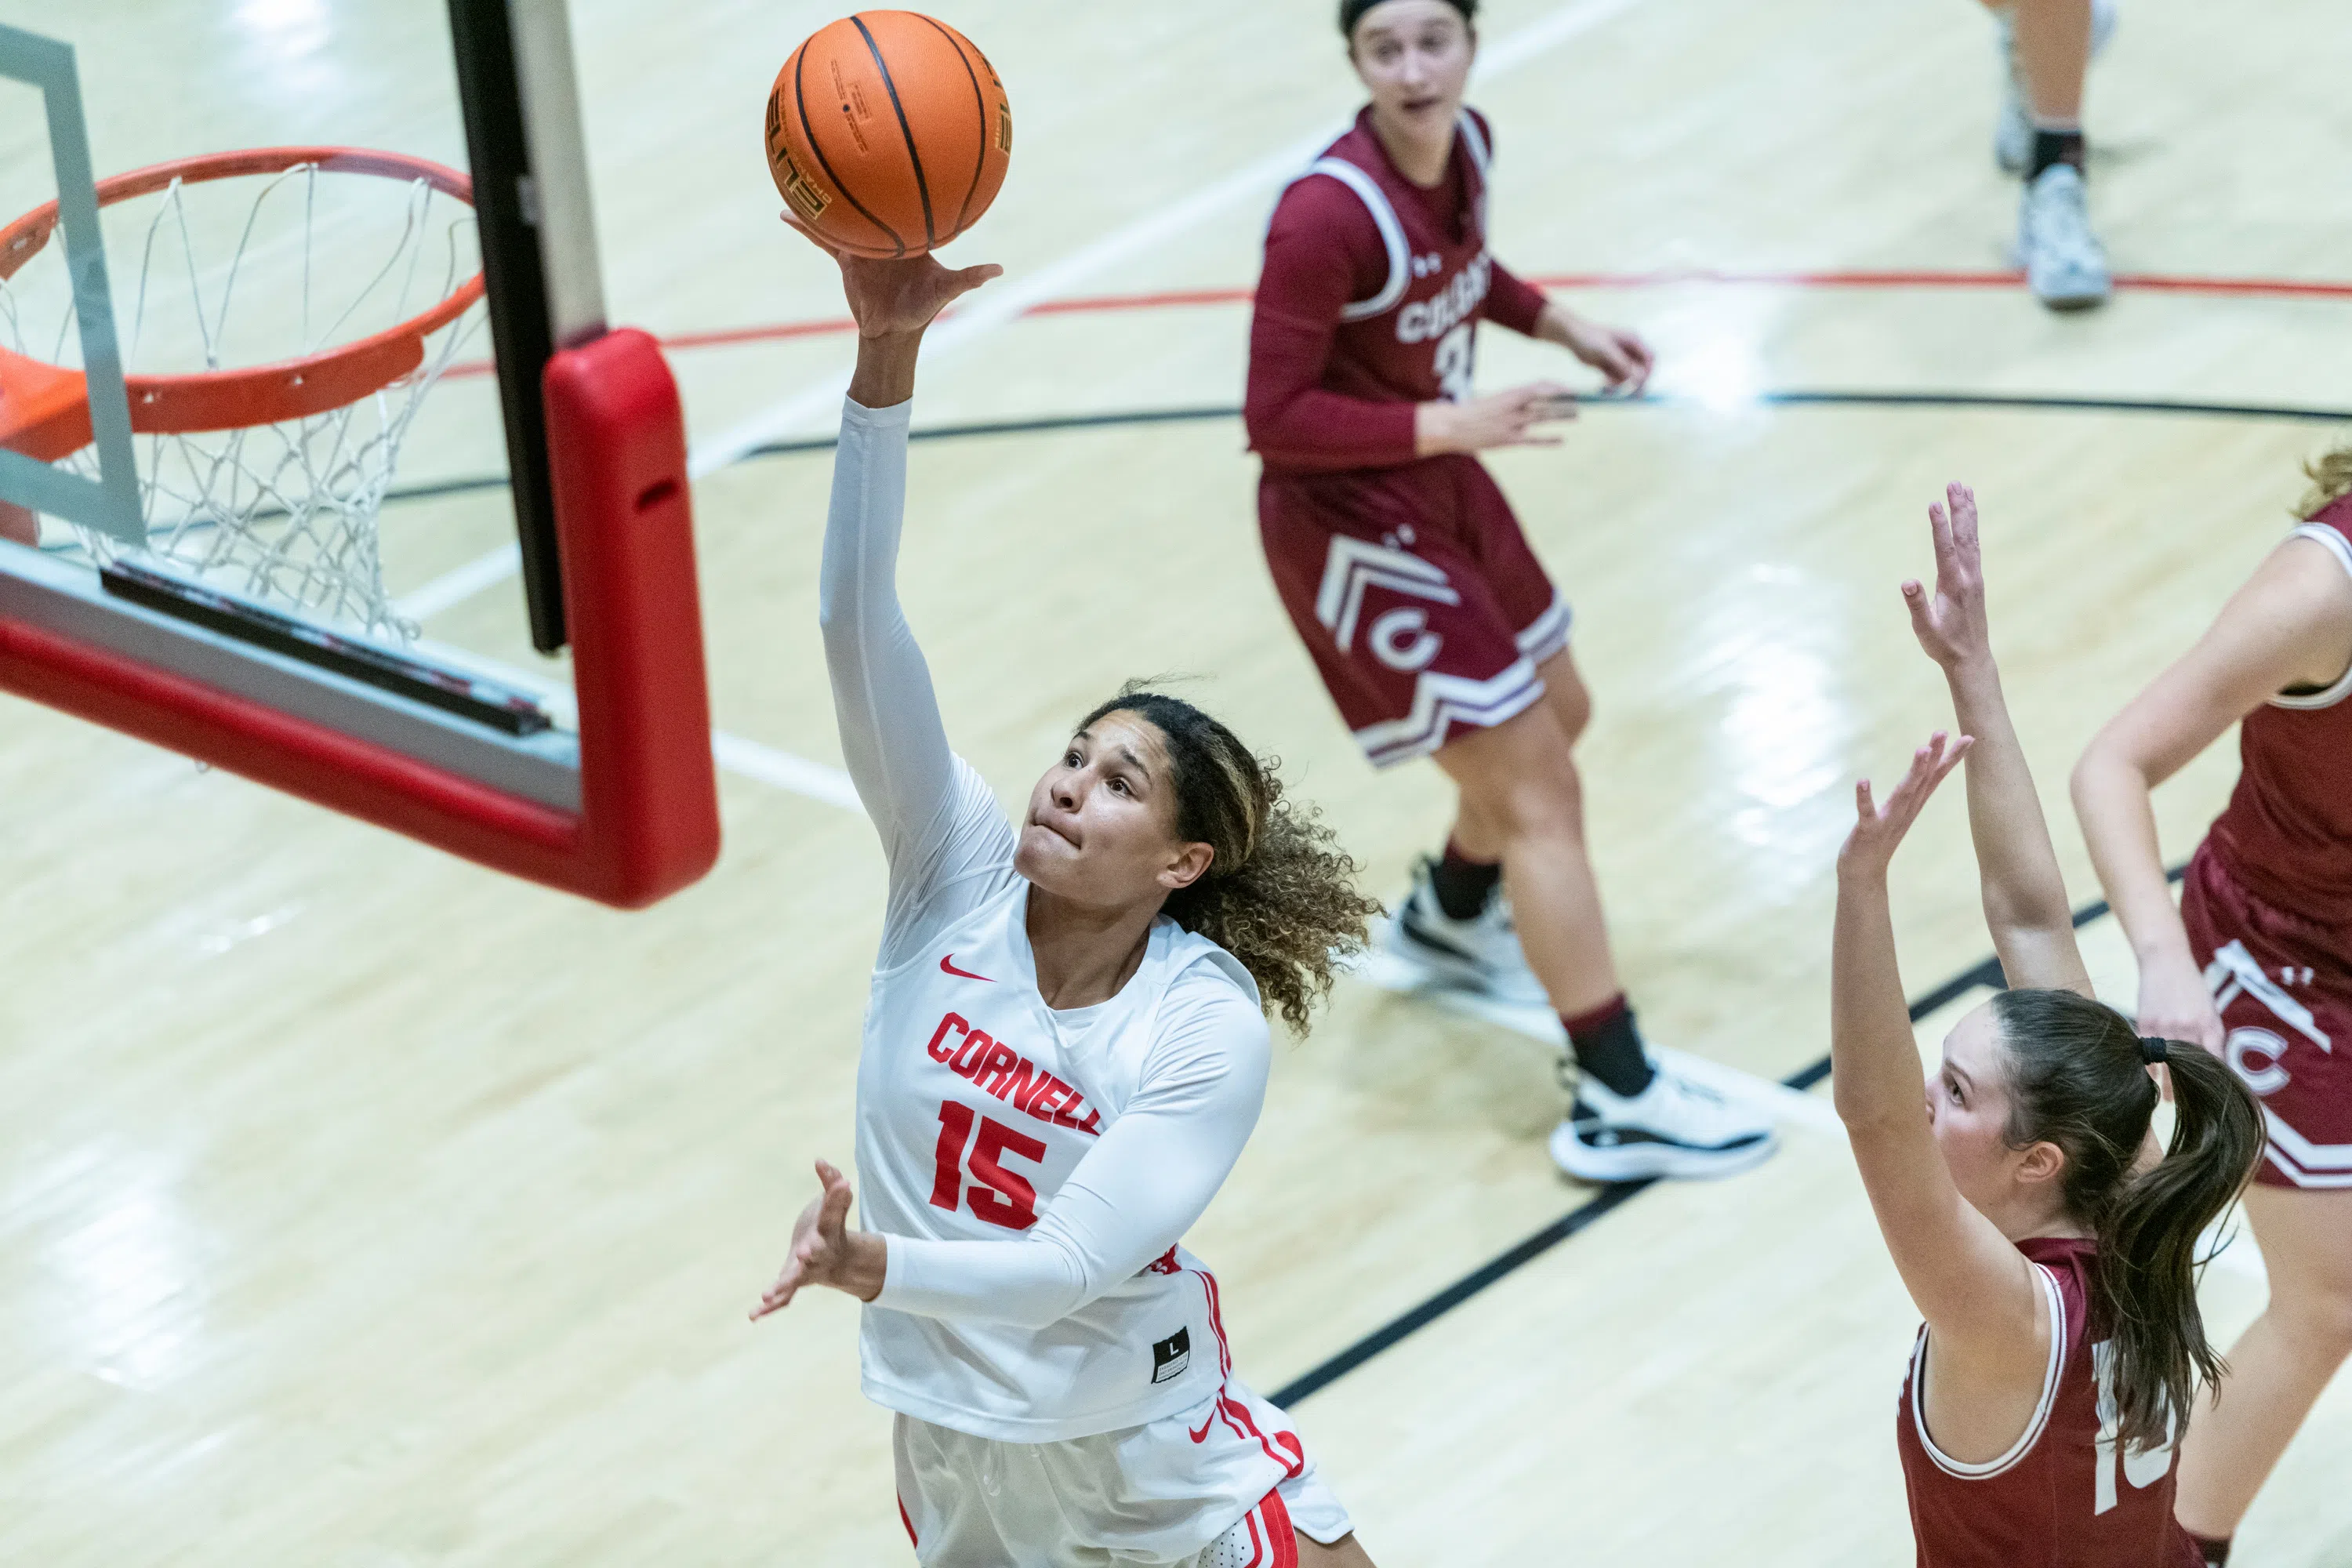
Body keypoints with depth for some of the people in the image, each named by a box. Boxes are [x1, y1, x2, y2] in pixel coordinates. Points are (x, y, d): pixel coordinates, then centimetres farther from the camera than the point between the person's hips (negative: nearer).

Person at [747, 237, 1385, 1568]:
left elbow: (1071, 1265, -28)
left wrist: (875, 1268, -45)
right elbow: (859, 623, -27)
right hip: (953, 1442, 3)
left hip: (1145, 1439, -3)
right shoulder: (964, 871, -14)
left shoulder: (1210, 1031, -21)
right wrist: (888, 354, -38)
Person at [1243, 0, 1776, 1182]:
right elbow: (1275, 419, -26)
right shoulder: (1328, 217, -30)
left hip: (1439, 482, 9)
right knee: (1536, 788, -8)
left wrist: (1557, 323, 3)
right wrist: (1449, 425, -30)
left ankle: (1448, 919, 55)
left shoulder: (1465, 144, -5)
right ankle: (1617, 1105, -3)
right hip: (1350, 524, -9)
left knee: (1556, 713, 26)